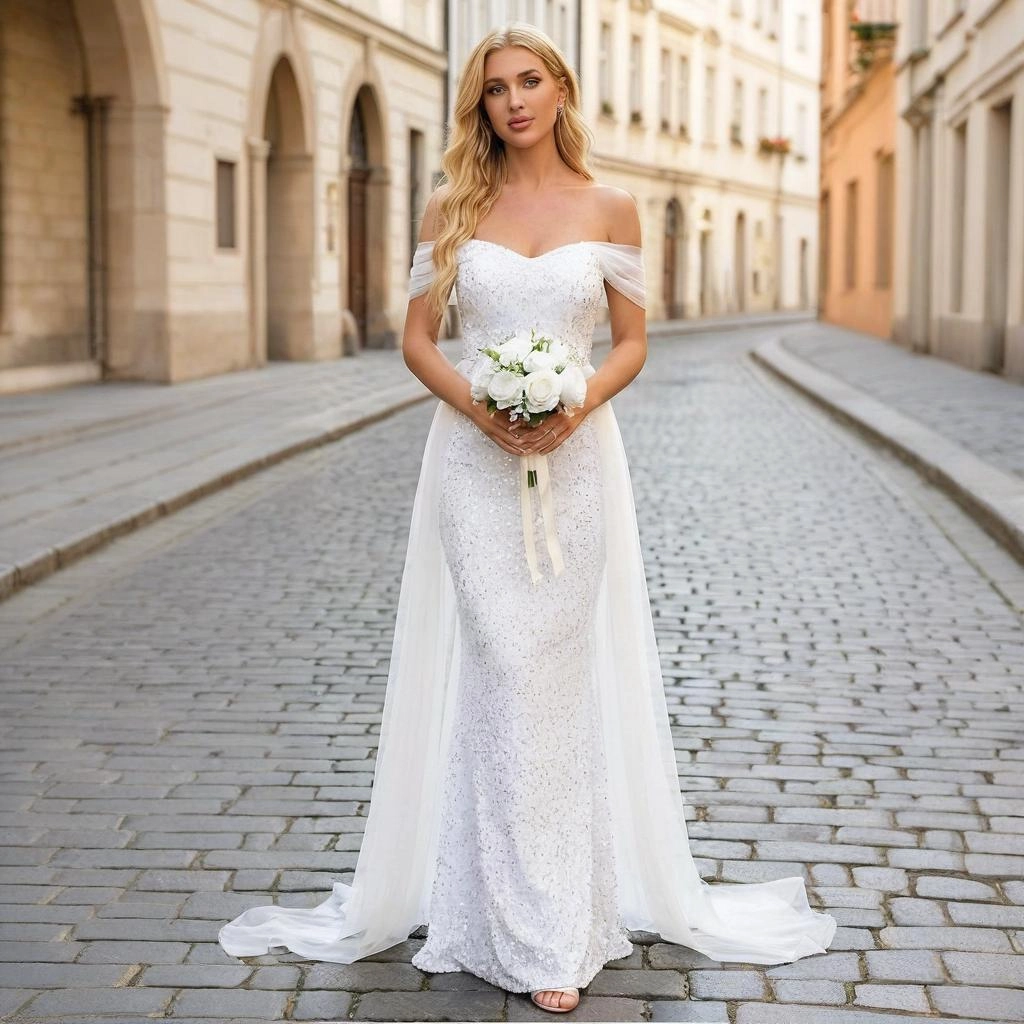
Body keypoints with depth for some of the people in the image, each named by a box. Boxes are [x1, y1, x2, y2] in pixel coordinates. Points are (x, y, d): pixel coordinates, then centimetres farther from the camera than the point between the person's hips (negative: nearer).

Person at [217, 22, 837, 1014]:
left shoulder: (609, 209, 4)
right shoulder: (453, 207, 5)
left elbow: (632, 342, 7)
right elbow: (417, 337, 6)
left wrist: (579, 403, -12)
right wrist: (475, 404, -12)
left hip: (574, 460, 0)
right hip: (476, 460, 0)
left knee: (560, 678, 1)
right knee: (500, 676, -3)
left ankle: (556, 925, 12)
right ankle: (539, 935, 4)